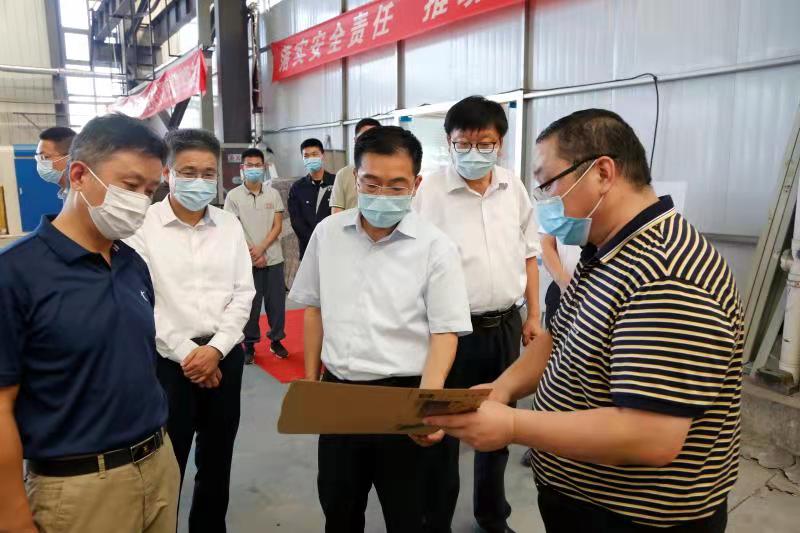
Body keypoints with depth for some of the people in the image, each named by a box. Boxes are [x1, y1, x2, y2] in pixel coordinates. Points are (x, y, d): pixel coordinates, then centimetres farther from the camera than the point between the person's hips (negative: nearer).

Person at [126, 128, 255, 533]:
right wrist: (186, 352, -11)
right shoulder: (143, 226, -6)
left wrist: (216, 349, -9)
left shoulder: (230, 225, 5)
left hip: (225, 355, 4)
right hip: (167, 359, -3)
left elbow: (243, 294, 3)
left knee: (217, 461, 16)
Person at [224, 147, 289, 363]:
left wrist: (261, 248, -13)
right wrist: (252, 253, -10)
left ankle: (276, 340, 22)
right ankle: (249, 344, 18)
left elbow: (278, 226, 0)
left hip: (273, 258, 2)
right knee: (249, 303, 5)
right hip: (247, 260, -2)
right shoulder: (233, 196, -1)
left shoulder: (273, 194, 4)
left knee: (276, 301, 7)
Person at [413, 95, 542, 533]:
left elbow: (528, 254, 12)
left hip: (505, 326, 5)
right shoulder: (432, 191, -11)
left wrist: (533, 315, 11)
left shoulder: (514, 188, 4)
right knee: (444, 430, 8)